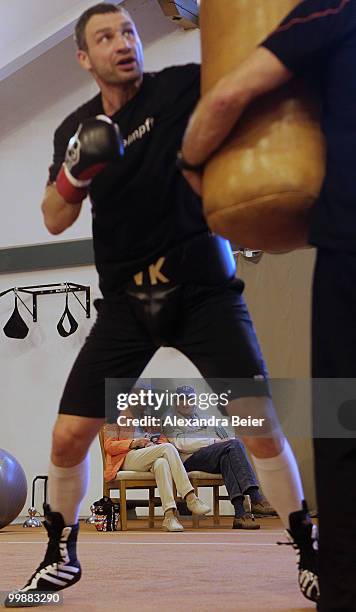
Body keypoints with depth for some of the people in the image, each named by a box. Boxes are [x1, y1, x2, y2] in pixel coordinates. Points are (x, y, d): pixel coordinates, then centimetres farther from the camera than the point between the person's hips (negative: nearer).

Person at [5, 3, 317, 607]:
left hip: (204, 289, -3)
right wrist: (75, 172, -18)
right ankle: (60, 555, 23)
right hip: (126, 301, 3)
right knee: (69, 436, -1)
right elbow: (54, 221, 1)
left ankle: (308, 552, 11)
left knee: (260, 421, -10)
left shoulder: (179, 87, -3)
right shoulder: (76, 128, 6)